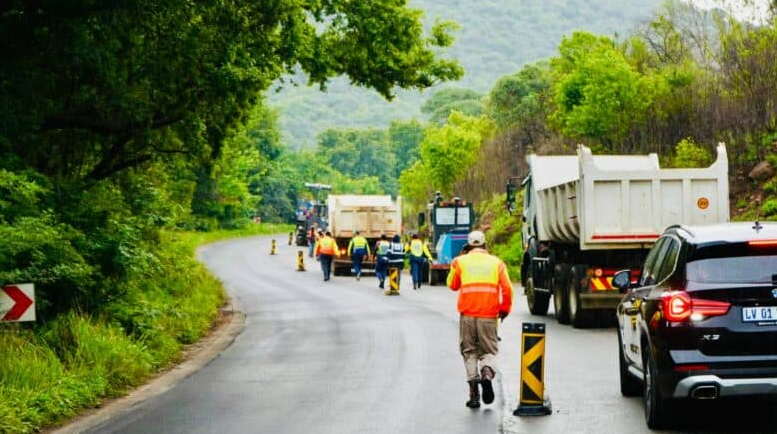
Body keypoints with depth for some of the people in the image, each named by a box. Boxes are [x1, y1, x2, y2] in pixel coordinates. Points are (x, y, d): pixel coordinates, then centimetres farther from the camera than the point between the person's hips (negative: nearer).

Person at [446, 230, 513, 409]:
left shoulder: (460, 262, 5)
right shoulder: (496, 262, 6)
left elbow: (452, 285, 17)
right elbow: (507, 288, 0)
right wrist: (504, 309, 13)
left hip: (467, 315, 0)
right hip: (489, 315, 0)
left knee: (469, 352, 9)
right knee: (489, 351, 10)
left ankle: (474, 394, -1)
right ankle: (487, 372, -23)